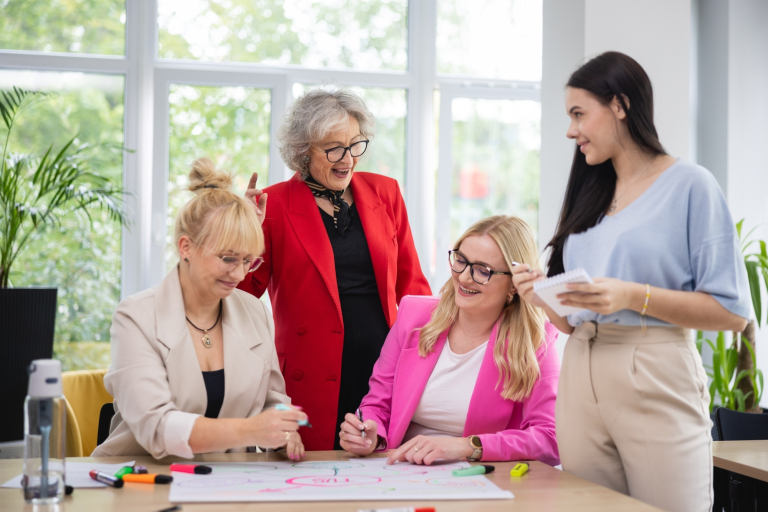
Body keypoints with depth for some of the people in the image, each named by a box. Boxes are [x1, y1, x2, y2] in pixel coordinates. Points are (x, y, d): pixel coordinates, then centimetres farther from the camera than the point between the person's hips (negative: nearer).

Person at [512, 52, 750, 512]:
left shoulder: (690, 185, -2)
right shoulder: (589, 197, 17)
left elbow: (733, 312, -9)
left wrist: (633, 296, -17)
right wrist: (545, 298, -2)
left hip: (655, 382, -5)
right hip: (582, 377, 6)